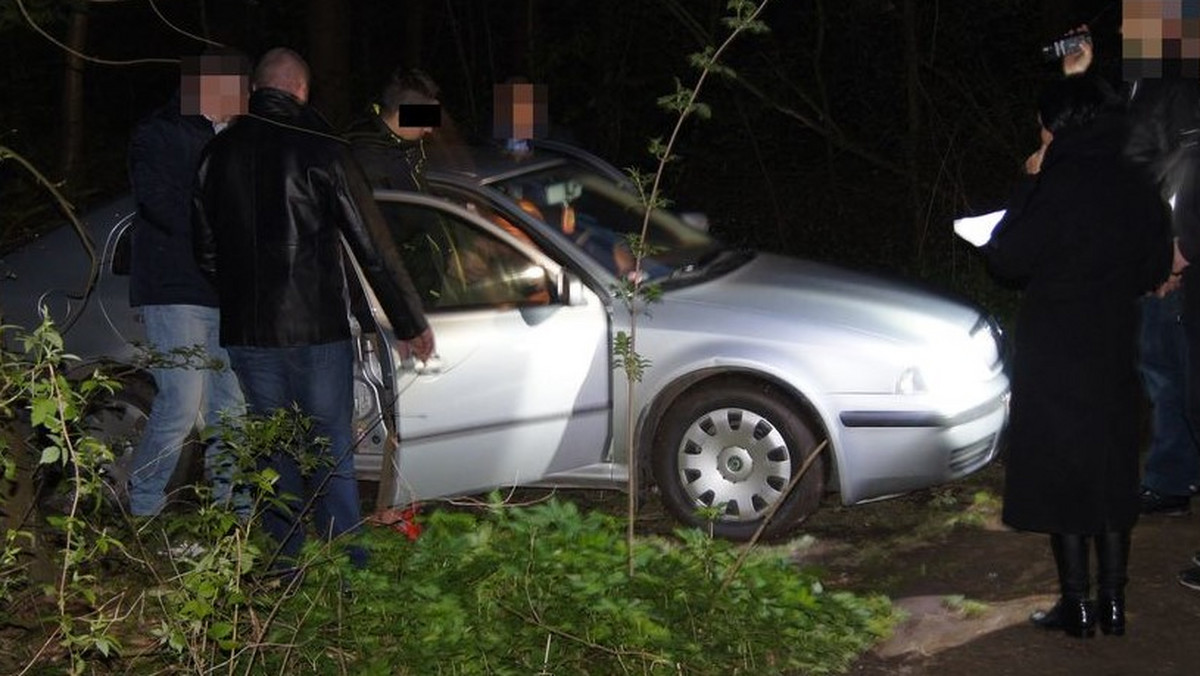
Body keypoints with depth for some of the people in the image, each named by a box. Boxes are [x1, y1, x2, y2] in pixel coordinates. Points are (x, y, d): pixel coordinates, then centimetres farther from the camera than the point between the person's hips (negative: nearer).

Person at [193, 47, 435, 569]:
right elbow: (373, 246, -9)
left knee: (275, 450, 13)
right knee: (333, 452, 4)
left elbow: (206, 252, 13)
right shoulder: (320, 150, -9)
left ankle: (288, 570, 16)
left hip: (246, 332, 4)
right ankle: (350, 569, 4)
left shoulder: (218, 154, 6)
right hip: (316, 330, -4)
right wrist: (411, 323, -2)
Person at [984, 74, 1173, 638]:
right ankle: (1113, 602, 18)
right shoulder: (1136, 186, 1)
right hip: (1114, 353, 6)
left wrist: (1029, 185, -6)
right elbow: (1155, 269, 9)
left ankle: (1077, 603, 7)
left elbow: (1007, 259, -13)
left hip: (1054, 356, -6)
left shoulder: (1059, 187, -18)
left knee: (1060, 472, 3)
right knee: (1112, 472, 13)